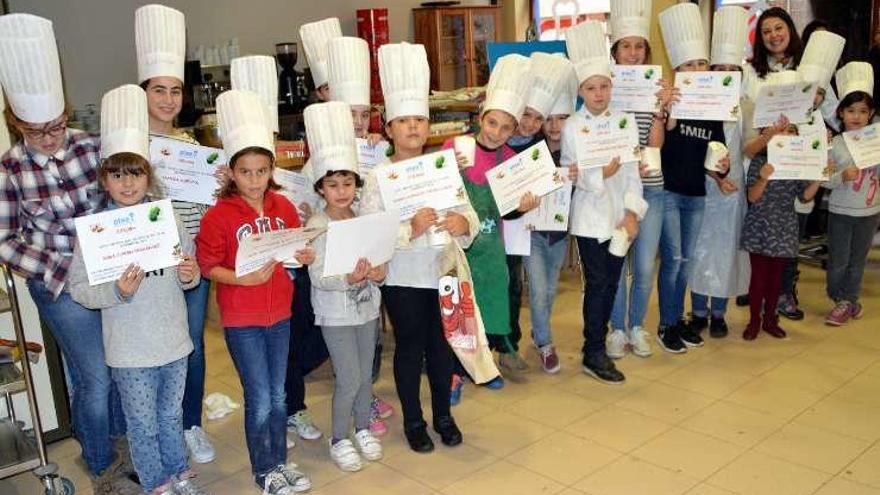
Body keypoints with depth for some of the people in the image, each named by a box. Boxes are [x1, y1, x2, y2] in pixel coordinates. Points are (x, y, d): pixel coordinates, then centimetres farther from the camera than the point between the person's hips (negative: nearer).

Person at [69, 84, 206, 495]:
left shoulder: (167, 218, -1)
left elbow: (189, 274, 10)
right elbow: (79, 288, -10)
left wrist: (190, 275, -12)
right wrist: (116, 292, -27)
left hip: (174, 341, 3)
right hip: (130, 351, -3)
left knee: (172, 414, 21)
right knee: (143, 424, 12)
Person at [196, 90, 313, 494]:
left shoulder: (283, 207, 1)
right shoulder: (218, 215, -13)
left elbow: (295, 248, 13)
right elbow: (207, 265, -11)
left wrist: (305, 256, -9)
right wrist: (244, 278, -25)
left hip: (279, 314, 4)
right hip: (241, 320, -4)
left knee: (277, 396, 16)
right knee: (259, 400, 3)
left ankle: (280, 461, 33)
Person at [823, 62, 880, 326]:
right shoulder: (835, 144, -6)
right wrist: (842, 176, -26)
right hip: (840, 210, -1)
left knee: (857, 260, 11)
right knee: (838, 260, 4)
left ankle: (846, 302, 24)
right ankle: (847, 301, 22)